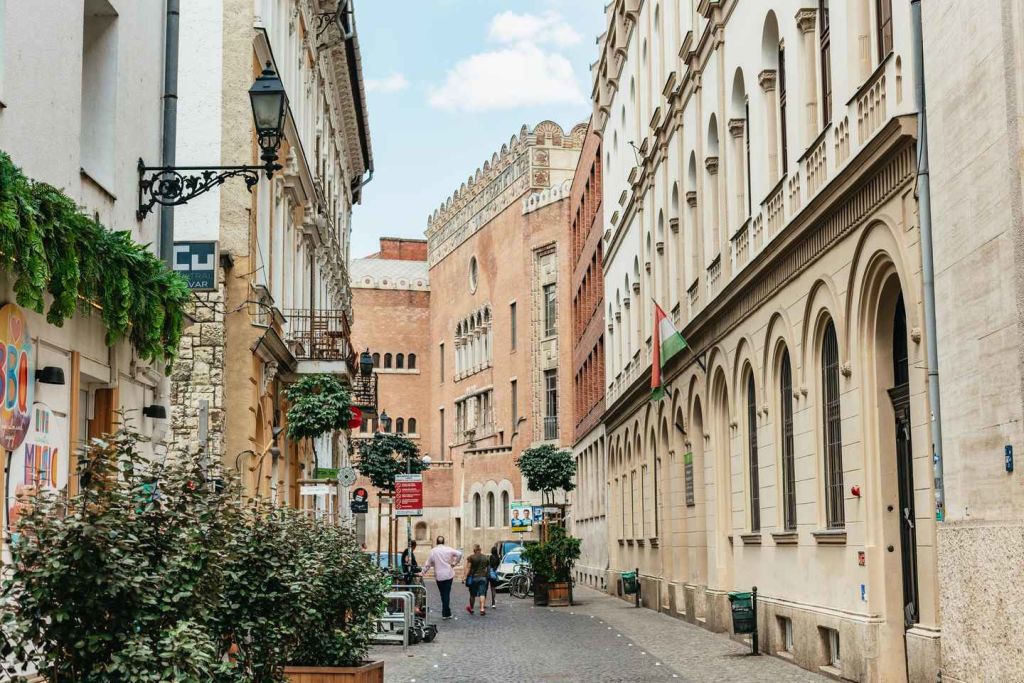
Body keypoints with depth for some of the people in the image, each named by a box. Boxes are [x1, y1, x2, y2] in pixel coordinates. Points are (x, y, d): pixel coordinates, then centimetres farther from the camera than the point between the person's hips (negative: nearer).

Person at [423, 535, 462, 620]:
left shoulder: (433, 551, -1)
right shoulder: (448, 549, -2)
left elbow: (428, 564, 0)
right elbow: (459, 554, -11)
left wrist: (423, 572, 10)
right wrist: (454, 563, 0)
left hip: (439, 576, 0)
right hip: (448, 575, 0)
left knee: (443, 594, 12)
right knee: (447, 594, 4)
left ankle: (446, 613, 14)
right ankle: (446, 613, 0)